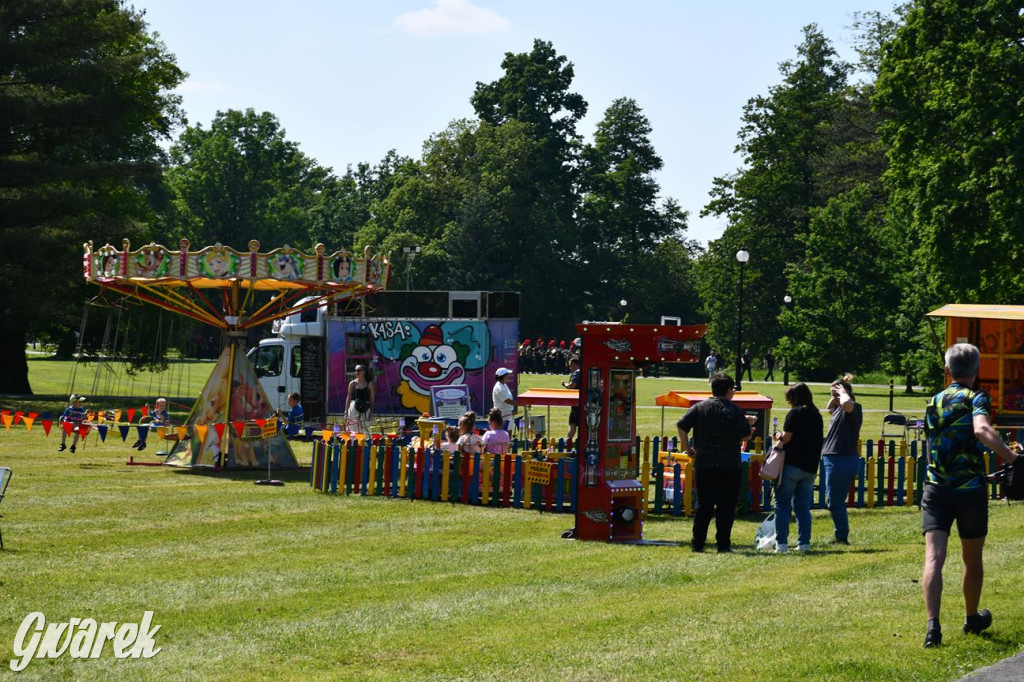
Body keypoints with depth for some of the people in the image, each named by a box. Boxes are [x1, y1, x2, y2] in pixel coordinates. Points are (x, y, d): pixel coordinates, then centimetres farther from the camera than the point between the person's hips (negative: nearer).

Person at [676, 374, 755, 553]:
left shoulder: (699, 408, 5)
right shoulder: (734, 410, -3)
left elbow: (681, 426, -1)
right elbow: (745, 436, -5)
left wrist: (688, 448, 8)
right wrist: (750, 426, 16)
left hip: (703, 464, 3)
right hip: (728, 466, -3)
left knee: (703, 505, 8)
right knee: (726, 506, 3)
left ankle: (697, 543, 7)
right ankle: (723, 543, 1)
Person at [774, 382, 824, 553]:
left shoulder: (795, 413, -8)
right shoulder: (817, 415, 12)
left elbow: (786, 438, -13)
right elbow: (816, 441, 16)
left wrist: (779, 440, 9)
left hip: (792, 464, -6)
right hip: (810, 467, 6)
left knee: (782, 505, -1)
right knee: (803, 506, 11)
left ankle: (781, 543, -7)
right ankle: (804, 543, 6)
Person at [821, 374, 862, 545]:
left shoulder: (854, 408, -12)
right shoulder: (839, 409, 16)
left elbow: (846, 403, -38)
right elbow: (829, 408, 39)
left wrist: (842, 392, -17)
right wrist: (835, 396, 19)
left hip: (842, 459, -10)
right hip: (834, 459, 10)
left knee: (835, 502, -6)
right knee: (837, 501, 16)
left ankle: (842, 537, -1)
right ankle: (841, 537, 22)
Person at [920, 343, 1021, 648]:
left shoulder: (934, 402, 12)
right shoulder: (976, 398, -5)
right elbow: (982, 429, -27)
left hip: (935, 489, 3)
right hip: (970, 490, -3)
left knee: (933, 557, -8)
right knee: (972, 558, 17)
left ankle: (933, 624, -25)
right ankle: (972, 618, 34)